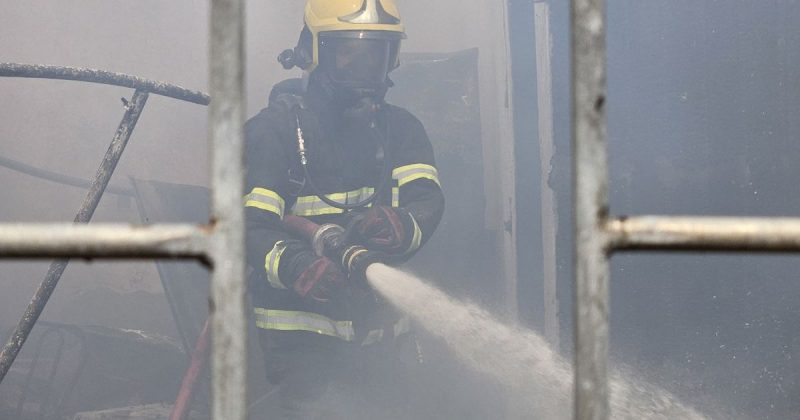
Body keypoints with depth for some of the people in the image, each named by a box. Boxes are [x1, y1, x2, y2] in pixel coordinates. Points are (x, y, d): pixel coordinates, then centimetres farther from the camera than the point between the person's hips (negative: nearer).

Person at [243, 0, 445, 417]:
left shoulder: (400, 128, 9)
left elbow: (428, 200, -8)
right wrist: (294, 264, -36)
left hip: (379, 333, 5)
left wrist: (399, 226, -32)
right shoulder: (275, 129, -5)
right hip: (301, 333, -5)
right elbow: (252, 225, -15)